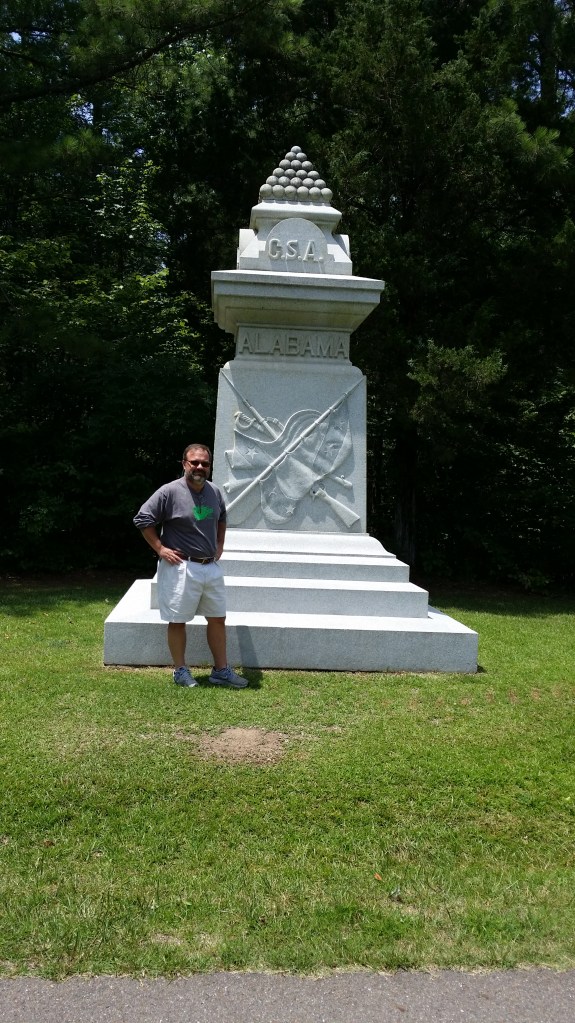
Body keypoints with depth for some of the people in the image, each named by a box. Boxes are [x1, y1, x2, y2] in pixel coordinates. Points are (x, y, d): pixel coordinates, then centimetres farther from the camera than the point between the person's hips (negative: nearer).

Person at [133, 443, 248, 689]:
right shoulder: (170, 492, -13)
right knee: (178, 620, 4)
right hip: (181, 567, -6)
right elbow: (142, 519, -10)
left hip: (211, 567, 6)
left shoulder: (215, 492, 6)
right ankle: (180, 671, 20)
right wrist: (160, 549, -12)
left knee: (218, 618, 10)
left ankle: (221, 670, 21)